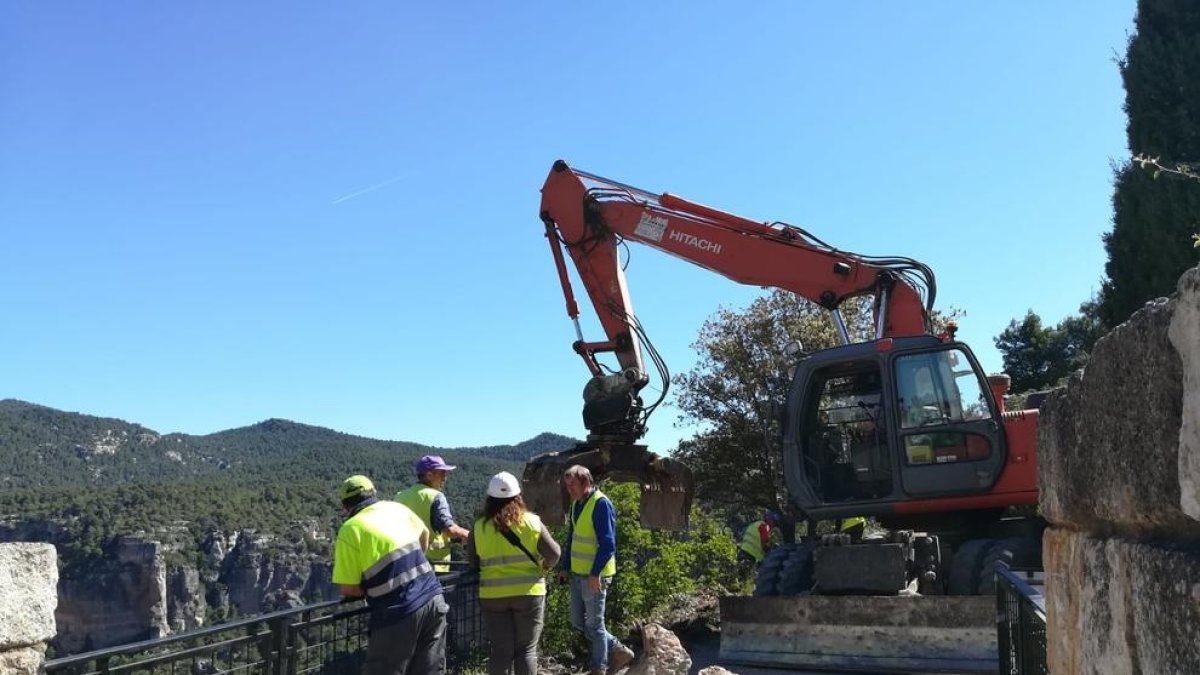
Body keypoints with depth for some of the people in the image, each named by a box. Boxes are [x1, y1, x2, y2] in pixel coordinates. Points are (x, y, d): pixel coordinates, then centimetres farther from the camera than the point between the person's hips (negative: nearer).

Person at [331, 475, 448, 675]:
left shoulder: (351, 529, -6)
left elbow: (348, 589, -7)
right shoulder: (397, 508, 12)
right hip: (433, 600, 6)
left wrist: (372, 590, 11)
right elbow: (424, 534, 32)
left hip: (398, 613, -6)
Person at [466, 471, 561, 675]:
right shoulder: (532, 522, -5)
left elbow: (472, 564, 2)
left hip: (492, 595, 1)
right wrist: (544, 567, 15)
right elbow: (553, 553, -4)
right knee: (526, 649, 9)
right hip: (528, 593, -1)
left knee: (500, 651, 8)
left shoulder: (479, 527, -4)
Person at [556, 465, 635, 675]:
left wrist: (595, 573, -22)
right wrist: (566, 567, 15)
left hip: (594, 576, -9)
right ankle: (618, 650, 27)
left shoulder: (601, 504, -17)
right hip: (577, 574, 9)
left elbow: (607, 543, -20)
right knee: (578, 622, 15)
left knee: (594, 624, 3)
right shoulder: (576, 504, 10)